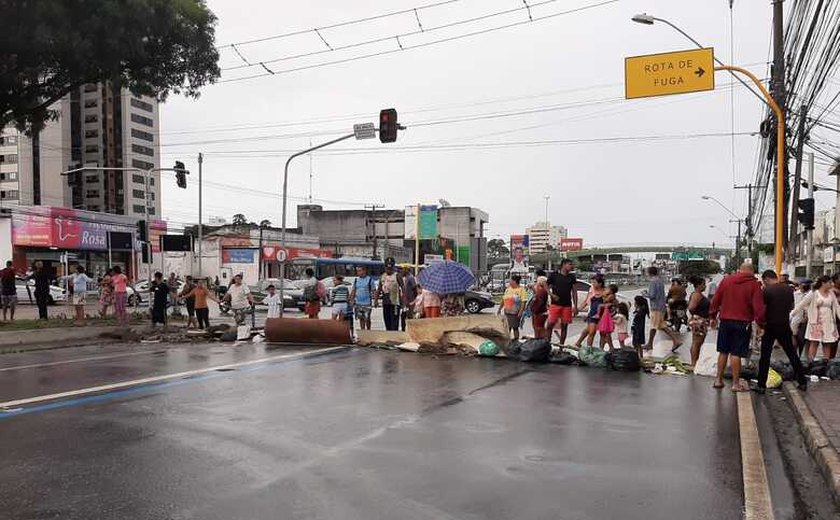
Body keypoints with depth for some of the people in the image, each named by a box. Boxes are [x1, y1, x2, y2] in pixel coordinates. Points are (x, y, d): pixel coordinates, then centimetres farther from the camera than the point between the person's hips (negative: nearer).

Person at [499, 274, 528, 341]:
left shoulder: (521, 290, -7)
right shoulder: (508, 289, 12)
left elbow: (523, 302, -13)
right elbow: (503, 299, 18)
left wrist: (521, 311, -20)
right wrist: (500, 309, 18)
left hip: (515, 313, -5)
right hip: (507, 312, 5)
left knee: (515, 328, 1)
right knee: (507, 328, 7)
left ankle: (516, 340, 10)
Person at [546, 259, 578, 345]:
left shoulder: (571, 277, 12)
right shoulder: (554, 275, 3)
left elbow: (574, 292, 12)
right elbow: (547, 287, 5)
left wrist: (575, 306, 6)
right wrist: (552, 295, -15)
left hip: (567, 305, 3)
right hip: (555, 304, -3)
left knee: (564, 326, 5)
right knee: (550, 324, -8)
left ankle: (561, 346, 12)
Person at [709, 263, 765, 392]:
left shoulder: (726, 280, 6)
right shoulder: (754, 284, -5)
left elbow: (715, 300, 9)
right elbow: (758, 307, -11)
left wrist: (713, 316, 17)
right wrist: (761, 323, -2)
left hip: (725, 321, 4)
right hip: (742, 323, -3)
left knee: (723, 351, 12)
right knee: (736, 353, -1)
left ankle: (718, 379, 17)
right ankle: (736, 383, 4)